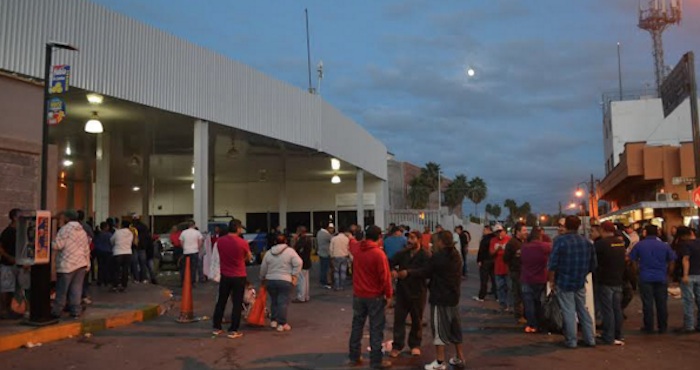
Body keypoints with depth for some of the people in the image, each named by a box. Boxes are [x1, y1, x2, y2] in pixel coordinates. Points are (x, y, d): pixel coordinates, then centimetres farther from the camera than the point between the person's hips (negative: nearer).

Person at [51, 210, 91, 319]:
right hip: (81, 263, 6)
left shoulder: (65, 229, -9)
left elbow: (57, 245, -14)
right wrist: (87, 264, 22)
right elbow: (87, 249, 17)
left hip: (67, 264, -6)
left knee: (61, 290, 3)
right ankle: (76, 310, 4)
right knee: (76, 289, 6)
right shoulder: (82, 230, 13)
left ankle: (56, 311, 10)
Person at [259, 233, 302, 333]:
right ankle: (282, 324, -3)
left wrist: (262, 278, 25)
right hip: (285, 281, -4)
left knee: (274, 301, 18)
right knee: (283, 302, -2)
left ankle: (273, 321, 20)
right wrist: (294, 275, -7)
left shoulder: (269, 253, 8)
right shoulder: (290, 251, -2)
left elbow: (263, 268, 11)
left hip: (270, 281, 4)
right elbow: (298, 263, -13)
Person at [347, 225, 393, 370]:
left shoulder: (356, 248, -1)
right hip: (375, 296, -6)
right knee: (376, 329, 3)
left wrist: (351, 238, 49)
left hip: (358, 294, 6)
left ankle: (354, 357, 24)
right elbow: (385, 277, -19)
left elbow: (352, 243, 26)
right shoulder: (379, 253, -20)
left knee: (357, 325, 16)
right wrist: (389, 294, -5)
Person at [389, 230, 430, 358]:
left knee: (416, 320, 12)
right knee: (398, 318, 3)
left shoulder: (425, 256, -12)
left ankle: (415, 345, 28)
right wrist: (392, 270, -28)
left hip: (418, 292, -2)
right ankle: (397, 345, 12)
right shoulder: (402, 253, 0)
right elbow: (390, 263, -6)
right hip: (402, 291, 3)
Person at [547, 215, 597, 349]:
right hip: (580, 283, 5)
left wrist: (552, 280, -4)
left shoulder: (560, 240, -12)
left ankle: (571, 341, 6)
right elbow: (593, 264, 7)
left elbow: (553, 263, -14)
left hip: (564, 282, -5)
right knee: (583, 310, 16)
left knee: (568, 312, 1)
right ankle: (590, 339, 20)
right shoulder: (586, 242, 4)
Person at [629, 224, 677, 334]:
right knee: (662, 303, 10)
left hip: (645, 278, -1)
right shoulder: (664, 245, -3)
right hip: (661, 278, 1)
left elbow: (632, 259, -2)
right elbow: (672, 259, 3)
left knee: (647, 303, 4)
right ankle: (663, 327, 15)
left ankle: (649, 327, 8)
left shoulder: (639, 245, -6)